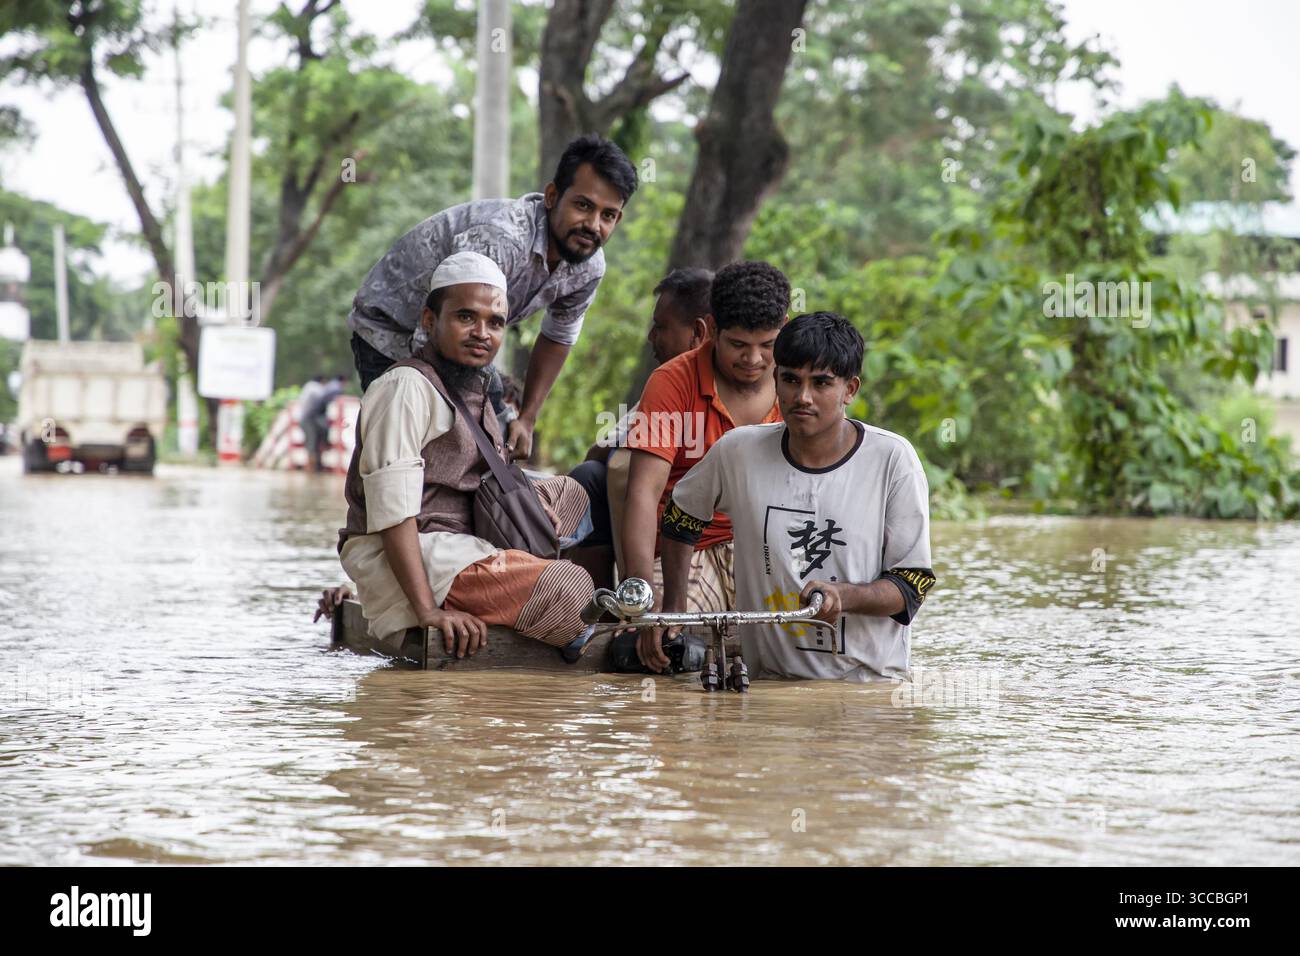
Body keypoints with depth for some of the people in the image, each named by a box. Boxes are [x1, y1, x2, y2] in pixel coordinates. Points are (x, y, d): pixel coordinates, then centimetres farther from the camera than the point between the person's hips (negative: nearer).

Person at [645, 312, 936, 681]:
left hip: (873, 679, -2)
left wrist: (844, 595, -22)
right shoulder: (738, 451, 1)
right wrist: (672, 608, 17)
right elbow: (681, 519, 22)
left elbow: (911, 585, -4)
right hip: (771, 678, 2)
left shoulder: (892, 459, -4)